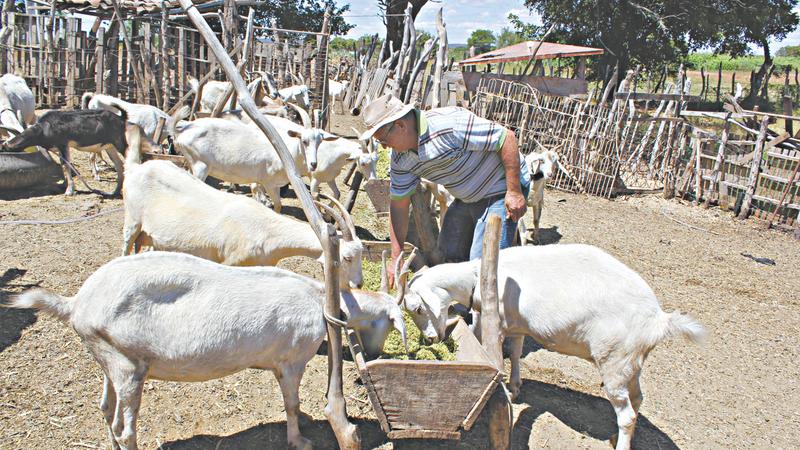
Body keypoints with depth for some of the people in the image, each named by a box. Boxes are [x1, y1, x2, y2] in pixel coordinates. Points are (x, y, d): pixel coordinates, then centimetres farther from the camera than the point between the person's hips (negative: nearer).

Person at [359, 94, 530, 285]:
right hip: (467, 197, 8)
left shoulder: (449, 124, -31)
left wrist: (515, 191, -26)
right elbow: (398, 205, 1)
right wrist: (395, 259, 1)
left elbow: (507, 138, -27)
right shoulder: (399, 157, -6)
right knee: (449, 253, 15)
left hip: (502, 189, -8)